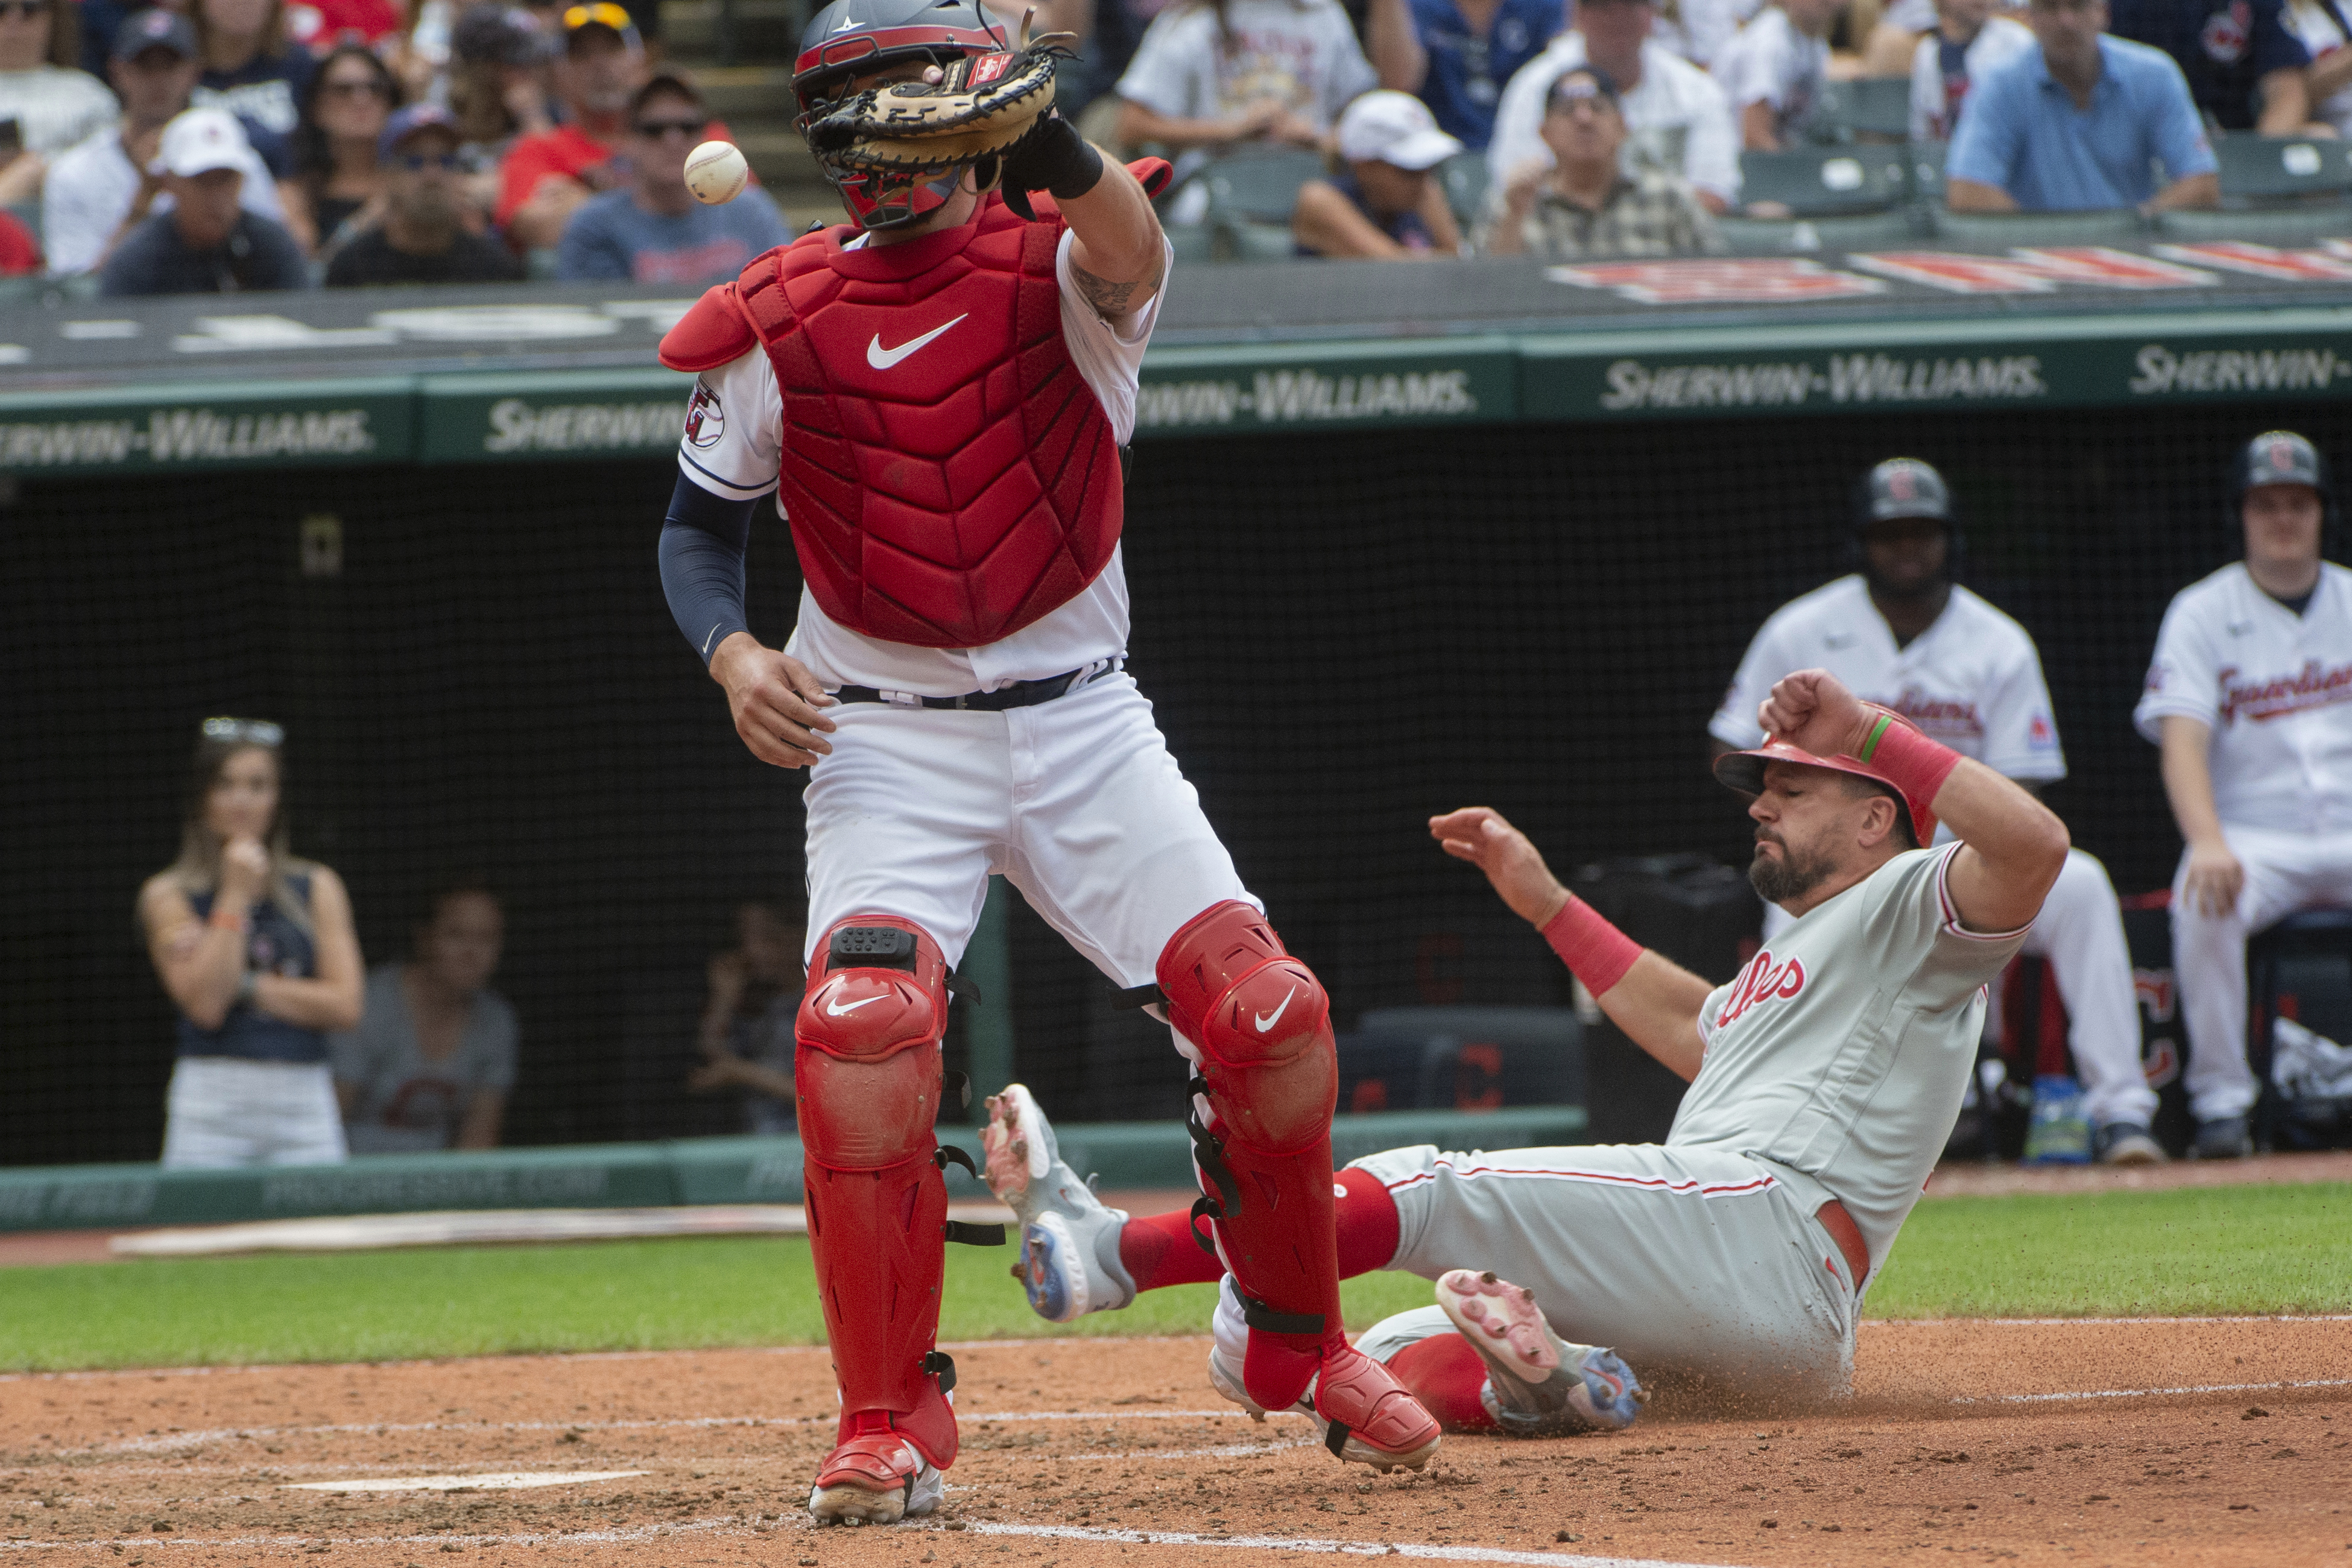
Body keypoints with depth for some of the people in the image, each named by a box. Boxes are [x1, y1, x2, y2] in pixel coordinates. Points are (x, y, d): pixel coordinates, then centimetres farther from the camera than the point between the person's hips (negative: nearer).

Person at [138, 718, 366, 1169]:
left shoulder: (318, 889, 11)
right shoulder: (169, 895, 5)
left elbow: (345, 1005, 2)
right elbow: (206, 1005, -7)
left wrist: (244, 983, -4)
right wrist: (236, 898, -6)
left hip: (304, 1103, 2)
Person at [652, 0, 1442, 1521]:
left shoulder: (1057, 259, -7)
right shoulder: (780, 320, -1)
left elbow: (1127, 252, -32)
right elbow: (702, 521, 9)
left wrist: (1047, 142, -54)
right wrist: (734, 655, -12)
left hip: (1081, 722, 0)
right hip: (884, 742, 0)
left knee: (1268, 1015, -9)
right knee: (865, 1026, -23)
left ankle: (1302, 1344, 16)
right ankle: (891, 1422, -11)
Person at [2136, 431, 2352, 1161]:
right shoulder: (2202, 614, 3)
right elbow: (2182, 739, -10)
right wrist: (2207, 843, -30)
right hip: (2254, 836, -2)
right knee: (2204, 901, -35)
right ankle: (2221, 1100, -22)